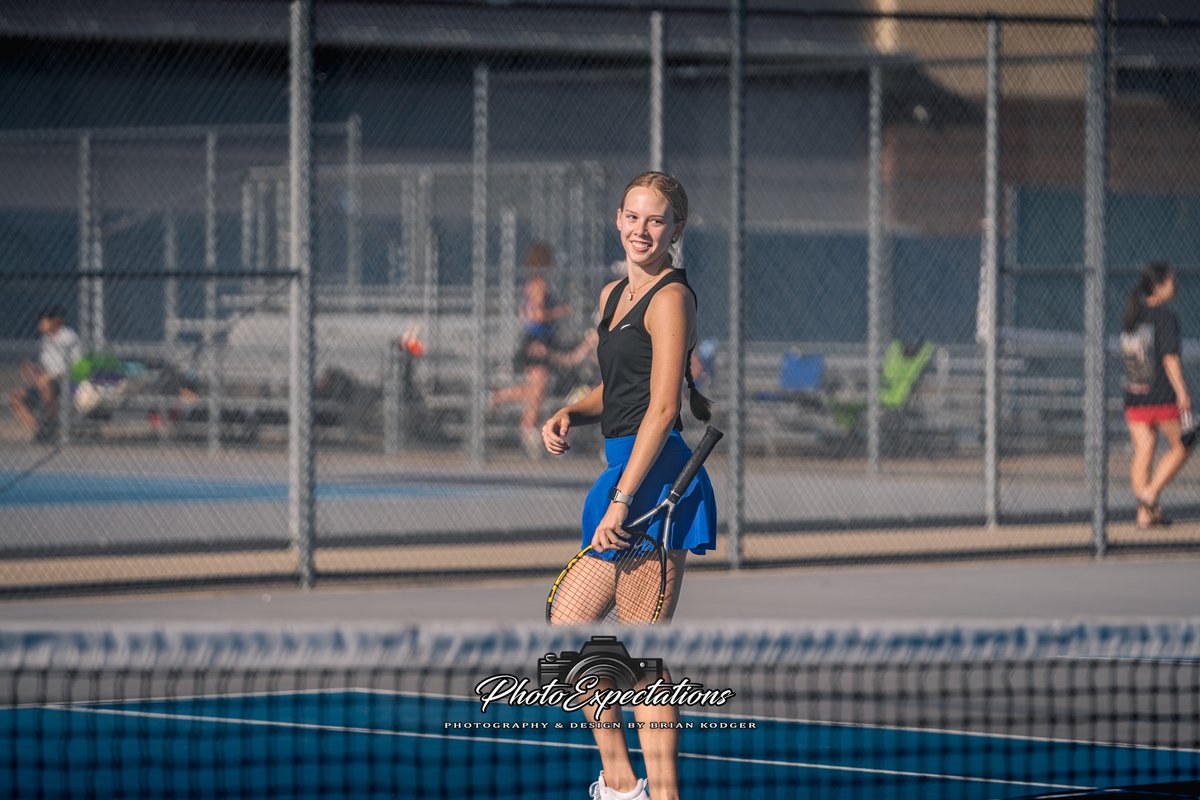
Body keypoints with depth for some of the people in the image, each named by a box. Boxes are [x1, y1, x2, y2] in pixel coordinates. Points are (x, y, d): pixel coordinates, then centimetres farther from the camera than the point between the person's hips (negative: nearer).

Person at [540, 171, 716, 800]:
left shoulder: (671, 297, -11)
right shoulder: (613, 295, 17)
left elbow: (662, 408, -17)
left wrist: (620, 501, -20)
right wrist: (570, 415, 5)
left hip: (655, 476, -10)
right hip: (623, 470, 10)